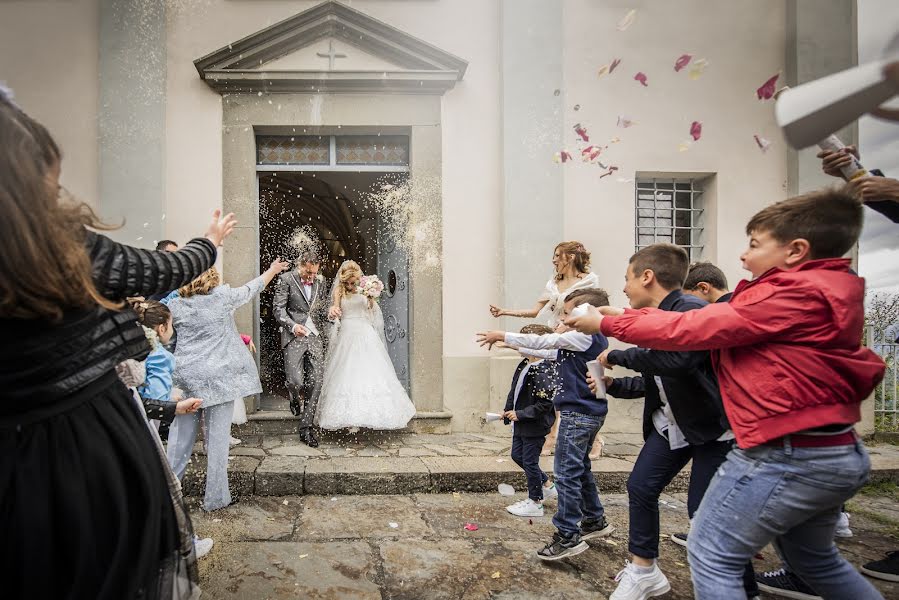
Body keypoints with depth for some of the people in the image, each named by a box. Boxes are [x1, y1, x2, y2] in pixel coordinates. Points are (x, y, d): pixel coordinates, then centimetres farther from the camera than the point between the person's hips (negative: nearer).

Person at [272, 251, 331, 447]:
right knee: (295, 381, -12)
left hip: (315, 338, 4)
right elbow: (278, 308, -3)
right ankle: (295, 398, 27)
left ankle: (306, 427, 10)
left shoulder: (321, 282, 14)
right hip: (294, 336, -4)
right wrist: (292, 325, -18)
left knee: (316, 382, -2)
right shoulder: (286, 279, 1)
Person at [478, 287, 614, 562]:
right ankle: (595, 520, 35)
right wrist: (514, 345, 18)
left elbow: (542, 342, -16)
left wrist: (501, 335, -9)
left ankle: (568, 536, 2)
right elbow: (550, 352, 18)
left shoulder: (584, 337, -16)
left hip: (578, 413, -11)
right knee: (580, 468, 22)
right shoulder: (587, 340, 12)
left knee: (566, 473, -5)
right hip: (587, 413, 11)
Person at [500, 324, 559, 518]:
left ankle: (535, 502, 23)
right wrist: (508, 410, 9)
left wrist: (520, 414, -21)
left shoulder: (544, 371, -24)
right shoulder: (524, 365, 4)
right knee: (517, 455, 20)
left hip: (535, 426, -10)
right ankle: (547, 485, 37)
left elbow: (545, 403, -25)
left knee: (530, 461, 3)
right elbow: (515, 390, 15)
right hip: (521, 424, 10)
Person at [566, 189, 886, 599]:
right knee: (812, 557, 30)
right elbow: (717, 321, 9)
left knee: (712, 557, 3)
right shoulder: (826, 291, 13)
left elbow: (693, 329, -17)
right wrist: (624, 316, 6)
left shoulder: (796, 293, -18)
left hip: (786, 455, -10)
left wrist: (606, 324, -8)